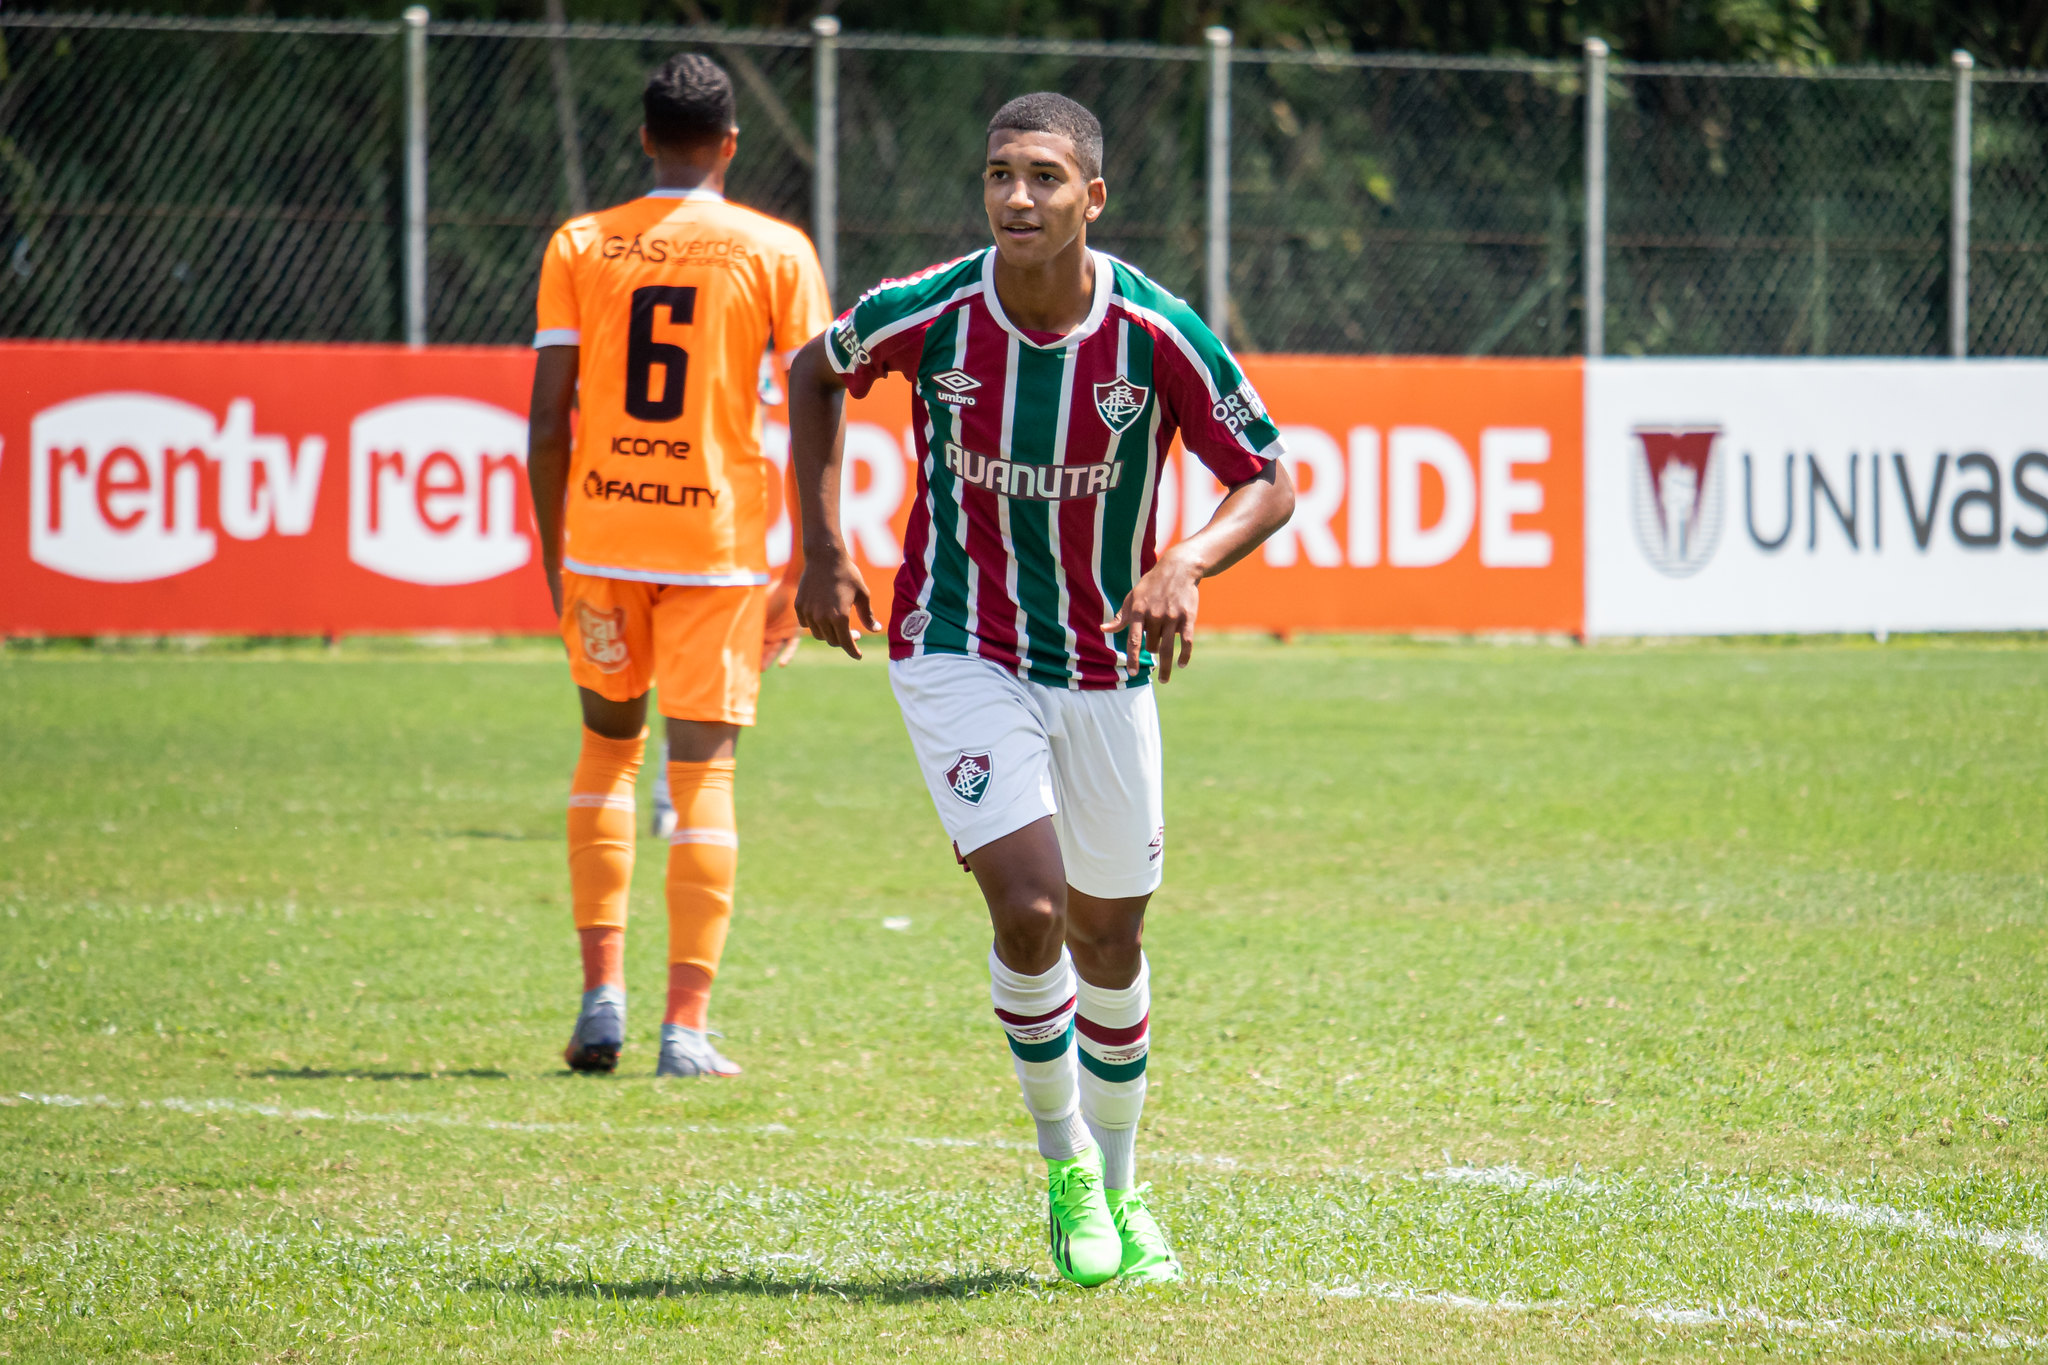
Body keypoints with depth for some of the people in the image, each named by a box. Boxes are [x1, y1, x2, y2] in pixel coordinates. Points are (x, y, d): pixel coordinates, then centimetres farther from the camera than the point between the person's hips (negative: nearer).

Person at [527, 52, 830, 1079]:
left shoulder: (579, 248, 3)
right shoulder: (776, 253, 0)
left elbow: (548, 421, 0)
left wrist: (554, 560, 8)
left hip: (603, 533, 2)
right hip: (721, 542, -2)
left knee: (608, 749, 19)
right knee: (703, 772, 2)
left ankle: (602, 994, 9)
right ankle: (686, 1025, -5)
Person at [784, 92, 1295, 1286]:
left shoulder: (1158, 334, -16)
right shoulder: (927, 316, -15)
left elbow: (1270, 483, -8)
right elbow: (815, 373, 7)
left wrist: (1184, 566, -28)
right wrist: (824, 546, 0)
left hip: (1106, 668, 2)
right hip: (958, 653, -2)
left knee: (1108, 939, 11)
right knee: (1030, 910, -18)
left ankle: (1120, 1188, 34)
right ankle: (1065, 1165, 5)